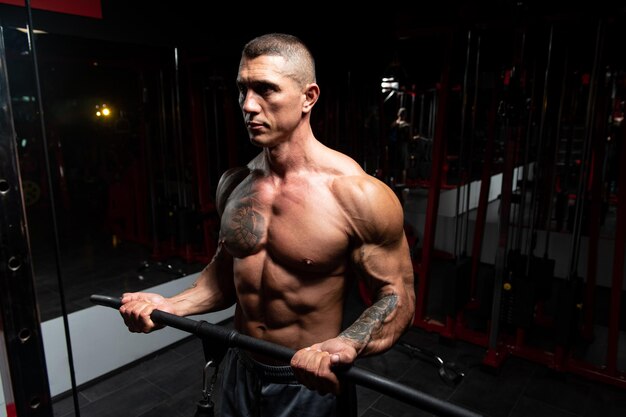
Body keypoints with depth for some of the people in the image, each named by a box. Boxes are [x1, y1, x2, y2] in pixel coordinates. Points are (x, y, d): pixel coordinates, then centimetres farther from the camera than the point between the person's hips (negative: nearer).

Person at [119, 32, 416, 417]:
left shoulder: (357, 194, -21)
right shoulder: (233, 184, -3)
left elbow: (398, 296, -16)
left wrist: (345, 347, -33)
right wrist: (170, 306, -5)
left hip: (309, 383, -5)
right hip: (239, 371, 6)